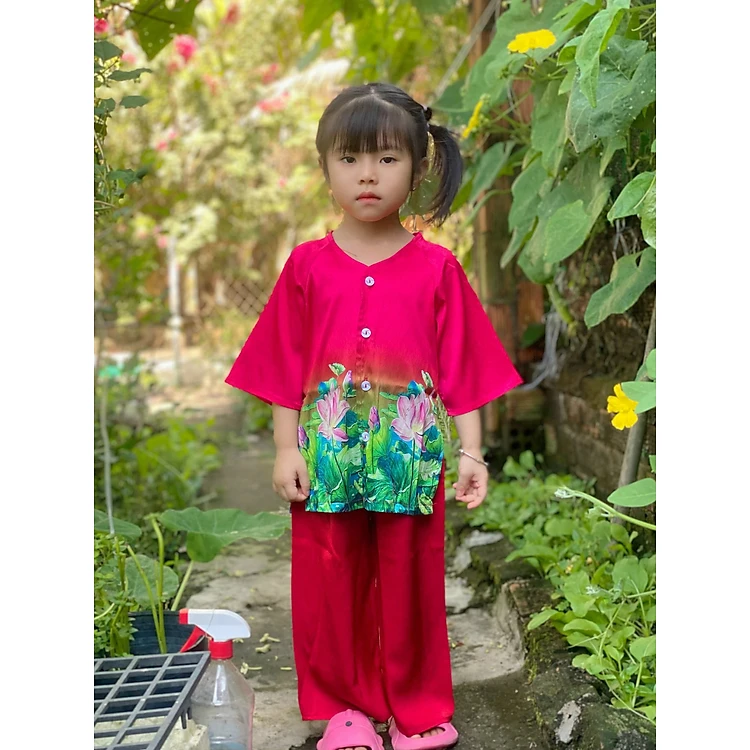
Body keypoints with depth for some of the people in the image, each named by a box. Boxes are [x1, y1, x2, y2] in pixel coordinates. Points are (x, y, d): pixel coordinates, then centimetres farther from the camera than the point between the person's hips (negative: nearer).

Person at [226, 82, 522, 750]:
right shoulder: (308, 265, 2)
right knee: (331, 585, 10)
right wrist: (287, 449, 0)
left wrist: (471, 451, -5)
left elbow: (463, 366, -1)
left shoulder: (436, 267, -1)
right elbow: (287, 366, 4)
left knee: (411, 584, 10)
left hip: (411, 458, -1)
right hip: (328, 458, 1)